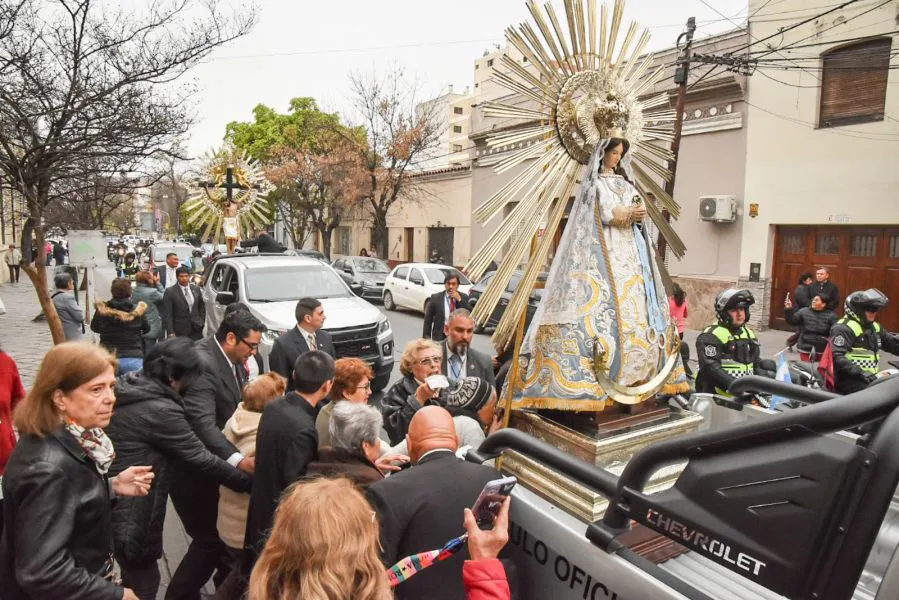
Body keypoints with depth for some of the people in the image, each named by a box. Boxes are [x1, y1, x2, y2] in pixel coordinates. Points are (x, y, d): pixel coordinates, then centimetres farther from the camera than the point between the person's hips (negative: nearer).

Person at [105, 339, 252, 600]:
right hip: (128, 511, -9)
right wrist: (248, 481, -9)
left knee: (134, 576, 26)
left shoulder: (127, 387, 2)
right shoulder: (160, 410, -24)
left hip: (109, 499, 9)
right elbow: (200, 457, -19)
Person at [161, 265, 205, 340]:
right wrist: (171, 333, -15)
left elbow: (202, 307, 20)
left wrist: (202, 322, 11)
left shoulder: (196, 289, 8)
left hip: (196, 329, 4)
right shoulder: (170, 292, -6)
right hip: (180, 332, -4)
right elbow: (167, 315, -9)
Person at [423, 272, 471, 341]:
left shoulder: (464, 297, 5)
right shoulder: (436, 298, 0)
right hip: (440, 337, -1)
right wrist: (426, 338, -3)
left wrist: (459, 300, -13)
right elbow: (428, 319, 2)